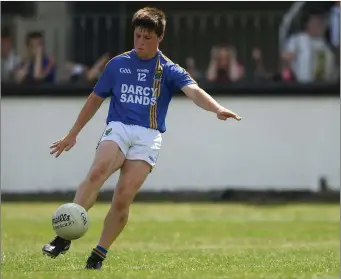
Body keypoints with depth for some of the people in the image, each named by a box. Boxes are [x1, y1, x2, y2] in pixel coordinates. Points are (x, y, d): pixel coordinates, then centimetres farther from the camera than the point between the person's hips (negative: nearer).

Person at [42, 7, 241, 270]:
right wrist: (72, 134, 24)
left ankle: (98, 255, 0)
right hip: (118, 129, 1)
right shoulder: (117, 64, 12)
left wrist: (217, 108, -34)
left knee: (123, 198, -14)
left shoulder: (169, 70, 4)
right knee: (97, 172, -28)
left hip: (148, 136, -1)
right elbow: (95, 99, 22)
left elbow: (194, 91, -14)